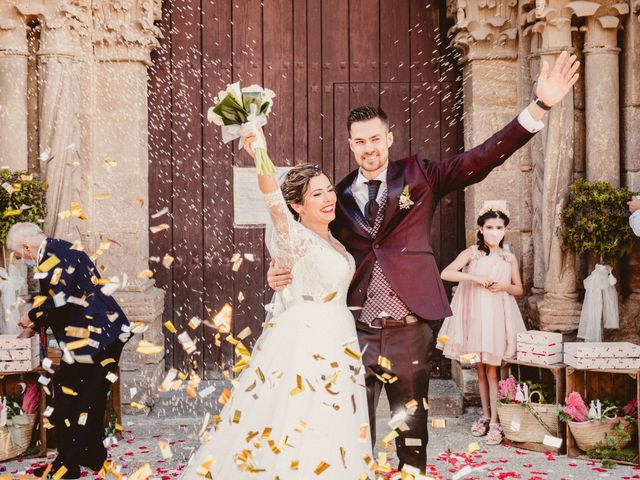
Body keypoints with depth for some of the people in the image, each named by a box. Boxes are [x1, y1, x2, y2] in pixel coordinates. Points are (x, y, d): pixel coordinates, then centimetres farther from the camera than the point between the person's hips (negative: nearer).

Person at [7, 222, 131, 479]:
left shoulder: (52, 256, -13)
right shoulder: (64, 250, 18)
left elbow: (59, 297, -26)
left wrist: (33, 317, -9)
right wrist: (37, 325, 24)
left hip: (90, 340, -10)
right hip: (109, 333, 10)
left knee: (67, 397, 1)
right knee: (93, 397, 19)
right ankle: (93, 455, 29)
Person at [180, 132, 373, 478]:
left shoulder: (332, 240, 12)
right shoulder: (294, 239, -13)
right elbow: (275, 207, -36)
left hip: (336, 345, 8)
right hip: (302, 343, -8)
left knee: (329, 441, 11)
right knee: (292, 431, -7)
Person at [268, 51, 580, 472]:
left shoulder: (419, 176, 3)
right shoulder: (339, 196, 7)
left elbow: (483, 159, -6)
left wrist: (540, 106, -15)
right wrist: (282, 275, -10)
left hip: (410, 331, -1)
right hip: (356, 333, 1)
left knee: (412, 433, 10)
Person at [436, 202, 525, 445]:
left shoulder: (509, 258, 7)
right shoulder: (471, 253, 0)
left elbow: (519, 289, 14)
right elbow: (445, 274, -12)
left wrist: (505, 287, -8)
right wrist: (474, 277, -20)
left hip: (497, 317, 0)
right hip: (474, 315, 0)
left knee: (493, 370, -3)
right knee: (481, 369, 9)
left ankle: (494, 421, -1)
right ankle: (485, 414, 23)